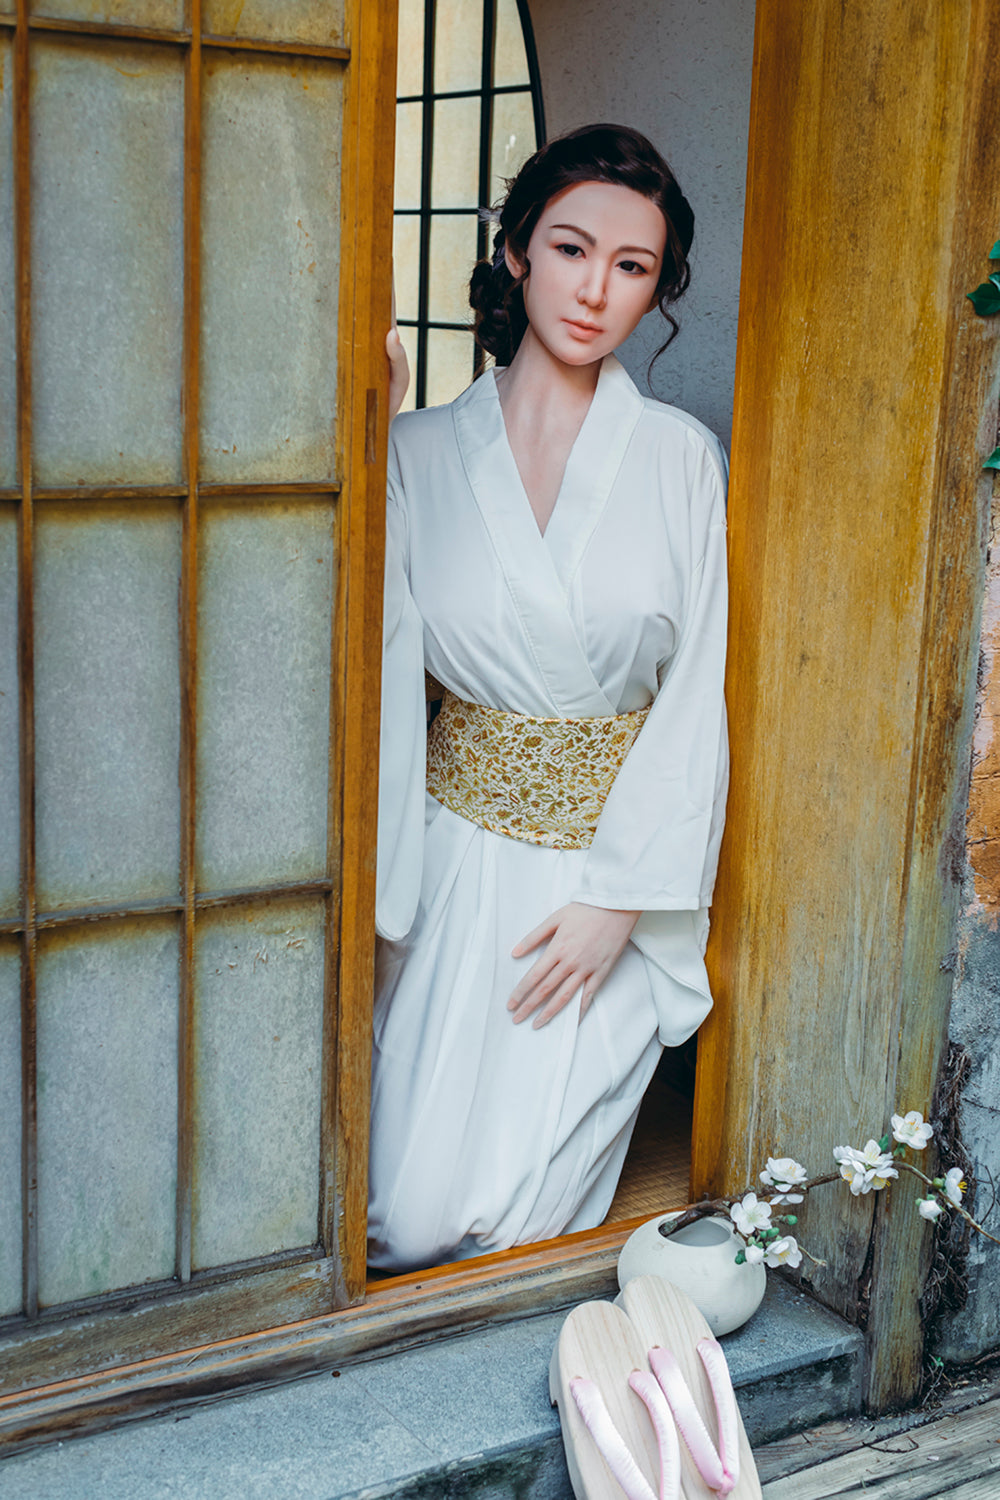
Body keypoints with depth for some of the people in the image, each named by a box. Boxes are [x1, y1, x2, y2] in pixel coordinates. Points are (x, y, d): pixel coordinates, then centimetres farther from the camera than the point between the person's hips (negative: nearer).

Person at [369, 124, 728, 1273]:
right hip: (461, 854, 1)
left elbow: (694, 698, -3)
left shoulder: (682, 459, -1)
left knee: (520, 1201, -8)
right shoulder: (423, 453, 0)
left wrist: (617, 898, -9)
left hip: (615, 853, 0)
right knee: (412, 1206, -6)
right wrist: (372, 898, -7)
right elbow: (384, 679, -2)